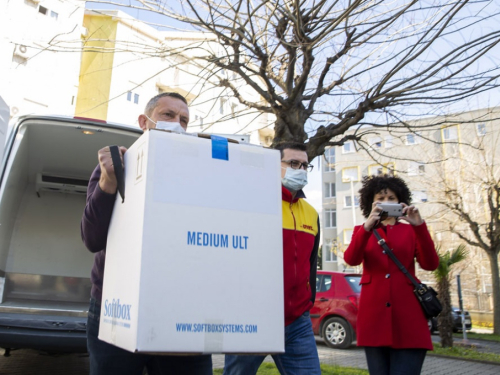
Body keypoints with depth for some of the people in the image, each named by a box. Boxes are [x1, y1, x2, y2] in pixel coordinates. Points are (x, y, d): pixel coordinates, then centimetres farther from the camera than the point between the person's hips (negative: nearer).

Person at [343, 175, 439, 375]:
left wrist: (419, 226, -17)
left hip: (408, 316, 0)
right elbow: (351, 259, -10)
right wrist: (367, 226, -25)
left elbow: (430, 264, -5)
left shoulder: (410, 231, 12)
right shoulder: (362, 231, 12)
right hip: (374, 316, 1)